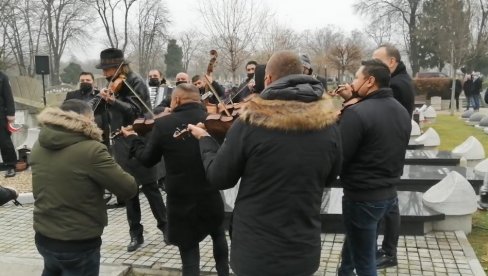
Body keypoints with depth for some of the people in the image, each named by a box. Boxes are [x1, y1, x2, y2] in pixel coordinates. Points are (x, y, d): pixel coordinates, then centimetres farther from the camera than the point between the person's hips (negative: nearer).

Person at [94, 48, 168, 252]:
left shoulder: (135, 83, -9)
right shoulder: (115, 85, 12)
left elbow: (136, 111, -22)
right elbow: (106, 112, 20)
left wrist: (113, 101, -31)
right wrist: (103, 99, 3)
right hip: (120, 145, 7)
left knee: (149, 187, 2)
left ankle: (165, 226, 17)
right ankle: (136, 234, 18)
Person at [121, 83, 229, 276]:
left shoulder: (163, 124, -12)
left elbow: (148, 159, 1)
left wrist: (133, 138, 18)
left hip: (181, 202, -2)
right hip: (211, 198, 2)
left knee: (189, 253, 11)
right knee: (219, 235, 30)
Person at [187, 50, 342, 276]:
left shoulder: (250, 123, -17)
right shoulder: (328, 125, -7)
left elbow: (219, 178, -6)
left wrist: (204, 139, 9)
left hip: (255, 251, -3)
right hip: (305, 251, 3)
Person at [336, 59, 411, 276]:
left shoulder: (357, 113, -22)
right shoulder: (402, 111, 4)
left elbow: (337, 157, -21)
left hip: (362, 197, -8)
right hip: (389, 193, 9)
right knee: (353, 238, 32)